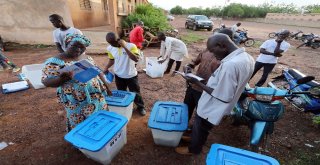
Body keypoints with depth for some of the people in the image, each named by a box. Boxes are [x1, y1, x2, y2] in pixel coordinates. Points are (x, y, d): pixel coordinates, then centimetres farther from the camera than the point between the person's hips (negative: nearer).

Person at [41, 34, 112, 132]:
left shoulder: (87, 58, 9)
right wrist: (61, 79, -30)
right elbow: (46, 82, -11)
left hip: (96, 96, 6)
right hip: (76, 102, -5)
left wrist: (106, 86, 10)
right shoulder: (56, 61, -8)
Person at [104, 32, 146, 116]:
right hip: (118, 76, 4)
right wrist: (106, 68, -3)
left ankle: (141, 107, 34)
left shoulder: (131, 46, -21)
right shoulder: (109, 49, -6)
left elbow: (136, 59, -35)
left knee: (136, 93, 11)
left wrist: (125, 47, -34)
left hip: (131, 75, -3)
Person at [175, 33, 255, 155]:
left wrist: (197, 82, -23)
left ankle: (193, 149, 45)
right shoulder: (247, 58, -3)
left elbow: (222, 96, -29)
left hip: (211, 109, -8)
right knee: (200, 128, 30)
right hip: (217, 108, 8)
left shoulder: (230, 65, -34)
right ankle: (194, 137, 55)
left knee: (200, 129, 19)